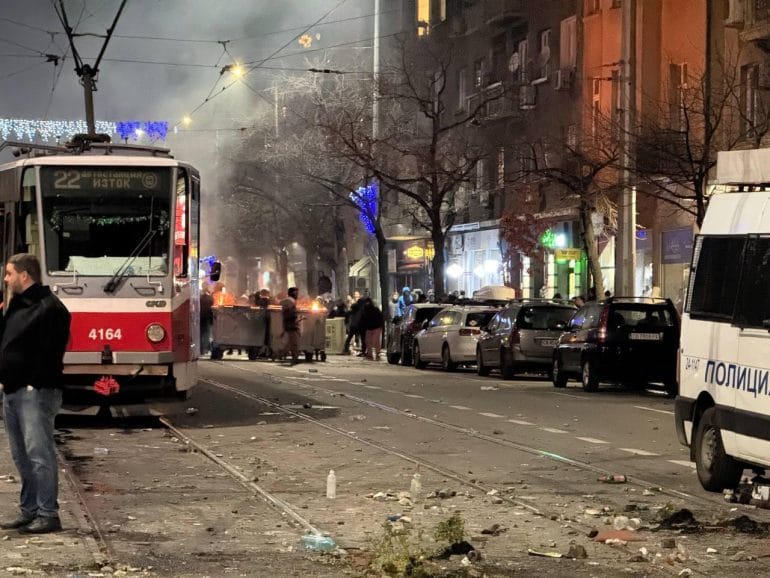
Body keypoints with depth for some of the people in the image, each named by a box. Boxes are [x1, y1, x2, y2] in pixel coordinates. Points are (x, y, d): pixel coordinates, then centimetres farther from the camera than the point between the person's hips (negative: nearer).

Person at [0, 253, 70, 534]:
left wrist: (35, 384, -20)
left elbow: (49, 353, -18)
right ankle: (29, 511, 19)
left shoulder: (49, 308, -12)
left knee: (39, 453, -10)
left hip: (36, 392, -10)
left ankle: (48, 514, -8)